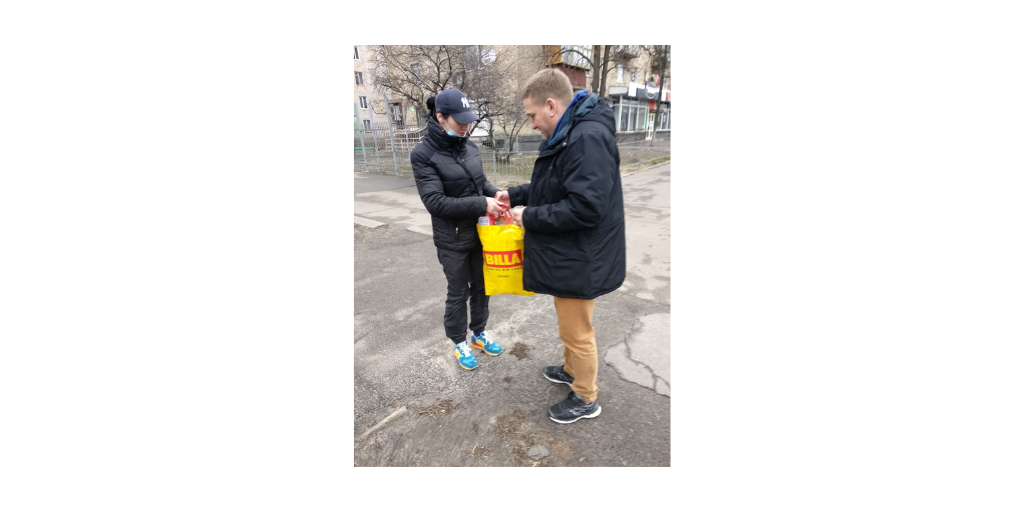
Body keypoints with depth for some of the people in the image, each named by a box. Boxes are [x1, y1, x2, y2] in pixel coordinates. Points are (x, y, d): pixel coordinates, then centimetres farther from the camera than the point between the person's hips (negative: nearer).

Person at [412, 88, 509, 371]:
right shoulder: (424, 154, -16)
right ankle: (459, 343, 32)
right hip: (453, 239, -5)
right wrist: (481, 204, -26)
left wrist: (495, 194, -8)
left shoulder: (469, 145, 1)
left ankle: (479, 333, 40)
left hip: (481, 232, 6)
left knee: (481, 286, 18)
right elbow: (435, 201, -22)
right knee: (458, 292, 10)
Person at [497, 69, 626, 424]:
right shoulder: (568, 136, 10)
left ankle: (586, 399, 28)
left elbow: (585, 207, -31)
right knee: (569, 325, 26)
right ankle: (572, 370, 48)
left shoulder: (588, 138, -25)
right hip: (567, 255, 10)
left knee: (576, 331, 7)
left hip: (578, 261, -10)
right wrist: (516, 195, 10)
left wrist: (530, 217, -21)